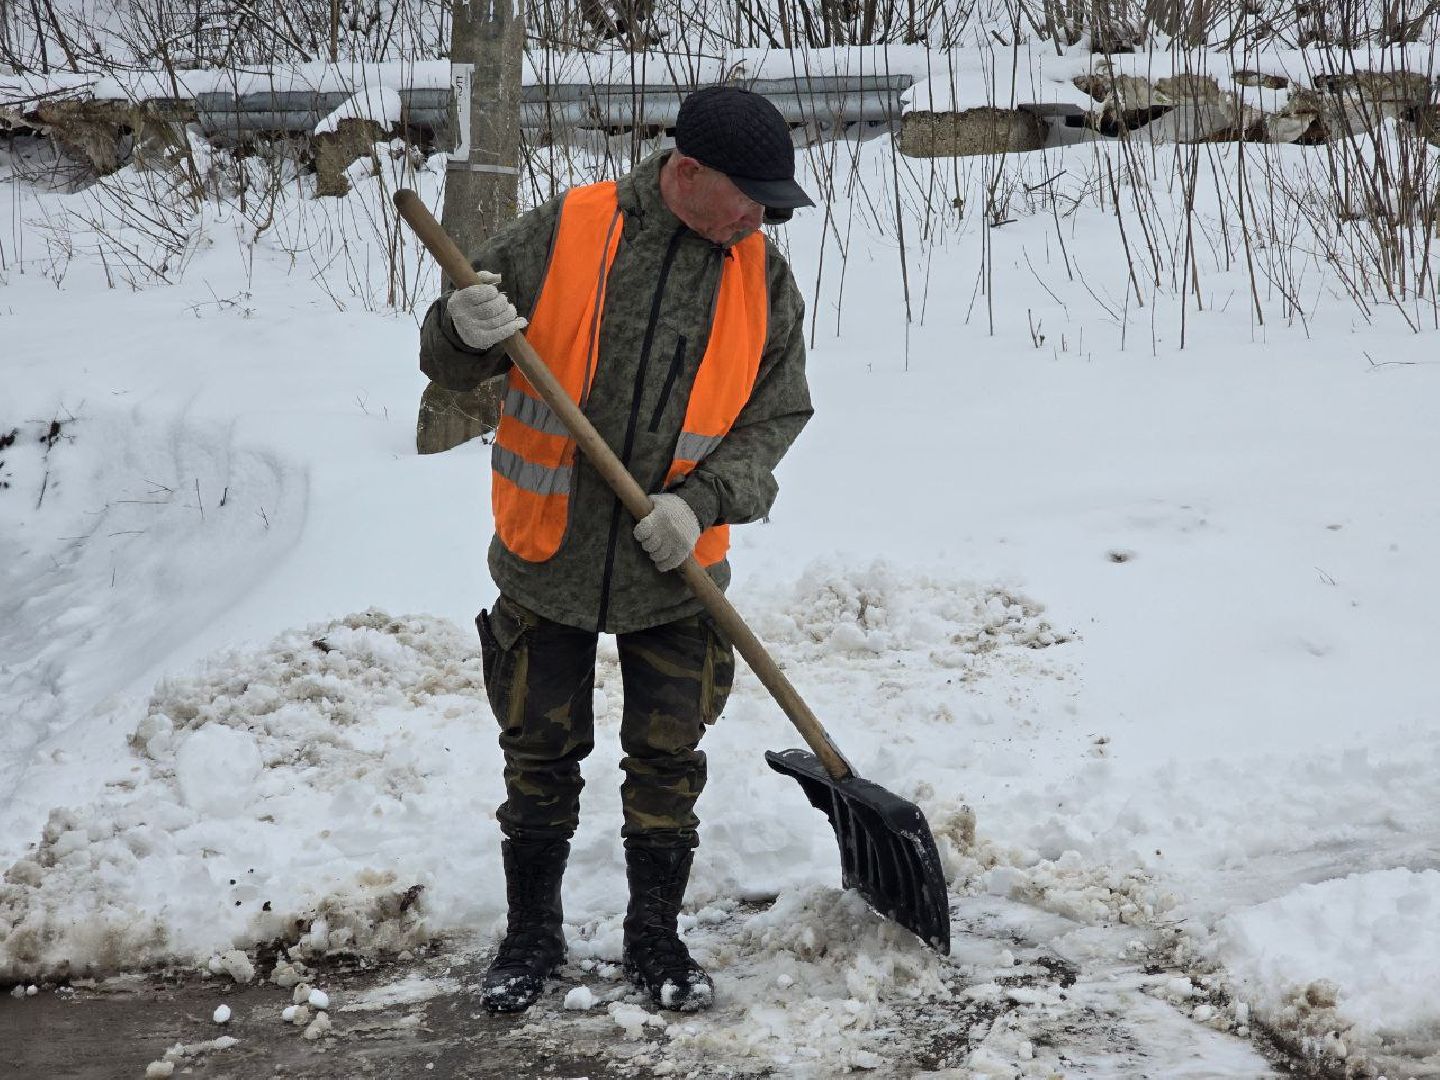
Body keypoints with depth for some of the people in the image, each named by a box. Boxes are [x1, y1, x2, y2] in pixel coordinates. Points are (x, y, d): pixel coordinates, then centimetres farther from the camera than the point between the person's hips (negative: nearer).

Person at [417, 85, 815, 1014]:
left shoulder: (765, 277, -3)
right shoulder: (563, 235, -10)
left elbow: (776, 416, 1)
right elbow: (451, 365, -3)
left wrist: (702, 500, -16)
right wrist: (466, 333, -28)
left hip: (675, 576, 2)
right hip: (549, 562, -1)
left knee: (667, 765, 9)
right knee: (541, 759, 10)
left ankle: (656, 939, 27)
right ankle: (532, 935, 27)